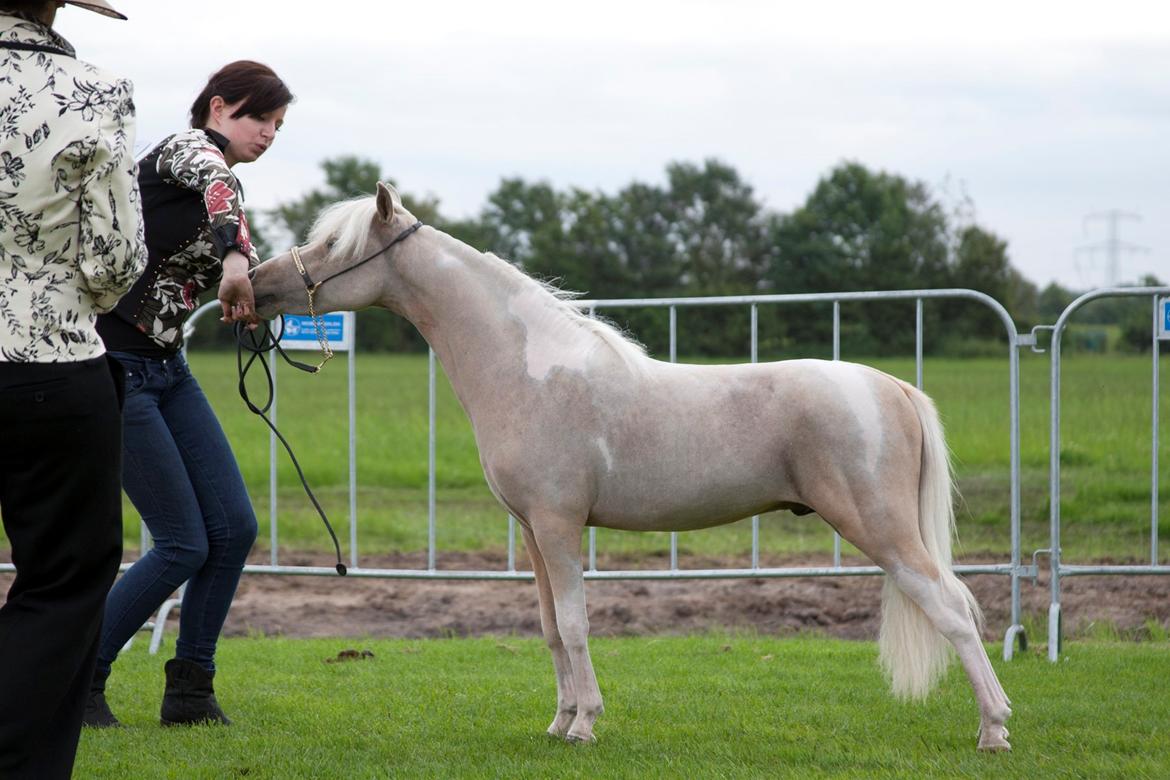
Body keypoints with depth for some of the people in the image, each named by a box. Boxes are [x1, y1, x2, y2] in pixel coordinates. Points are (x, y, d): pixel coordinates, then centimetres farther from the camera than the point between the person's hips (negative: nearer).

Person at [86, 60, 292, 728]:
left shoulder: (229, 191, 16)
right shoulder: (188, 147, -9)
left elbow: (250, 289, 15)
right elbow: (212, 178, -34)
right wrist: (233, 255, -49)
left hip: (167, 368, 9)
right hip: (115, 366, -9)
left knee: (234, 526, 3)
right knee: (185, 543, -8)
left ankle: (190, 690, 13)